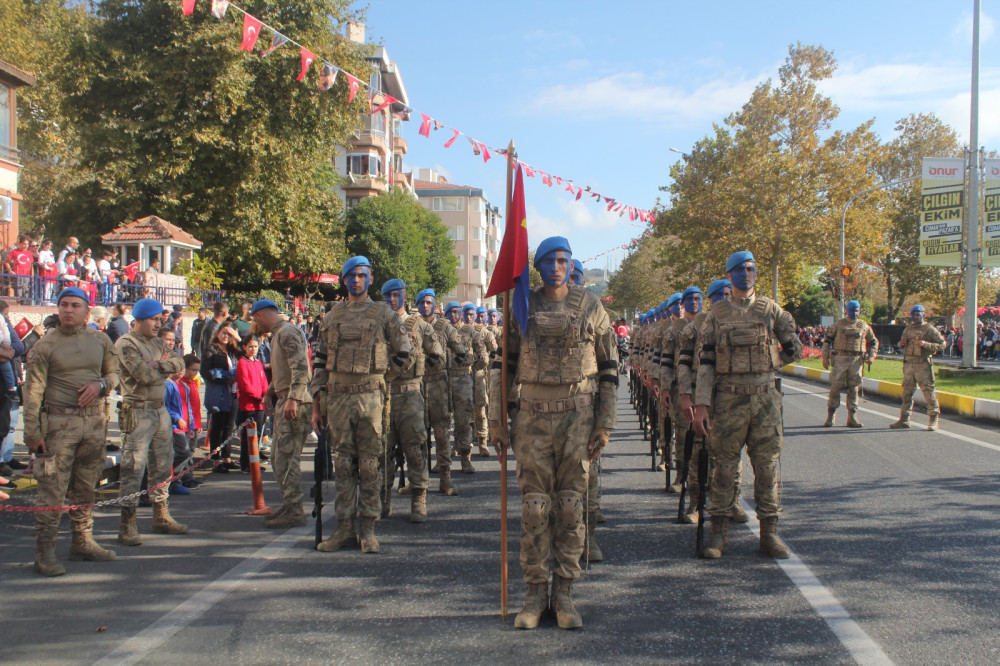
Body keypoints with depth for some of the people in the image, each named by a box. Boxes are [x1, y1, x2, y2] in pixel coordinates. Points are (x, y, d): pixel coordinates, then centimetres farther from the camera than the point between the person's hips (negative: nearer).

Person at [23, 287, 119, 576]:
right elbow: (33, 390, -6)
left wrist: (100, 384, -5)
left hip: (94, 420, 4)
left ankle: (83, 542, 22)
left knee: (85, 487, 11)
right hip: (59, 422, -4)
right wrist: (32, 431, -11)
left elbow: (114, 372, 19)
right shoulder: (45, 345, -3)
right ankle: (45, 552, 0)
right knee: (52, 488, -5)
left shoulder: (100, 340, 9)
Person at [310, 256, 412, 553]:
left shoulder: (383, 314, 3)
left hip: (369, 397, -3)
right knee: (343, 464, 7)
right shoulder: (332, 317, 12)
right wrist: (317, 405, 8)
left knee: (369, 464, 1)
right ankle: (345, 527, 14)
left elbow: (405, 356, 6)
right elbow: (321, 362, 12)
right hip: (337, 397, 3)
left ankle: (368, 528, 7)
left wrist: (376, 368, 8)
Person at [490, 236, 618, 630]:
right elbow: (502, 364, 8)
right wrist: (496, 420, 2)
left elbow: (609, 368, 5)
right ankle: (535, 594, 12)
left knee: (571, 505, 3)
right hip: (533, 416, 1)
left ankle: (564, 593, 13)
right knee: (534, 506, 2)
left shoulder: (590, 308, 3)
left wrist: (605, 424, 0)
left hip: (578, 416, 0)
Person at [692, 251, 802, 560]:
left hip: (766, 399, 1)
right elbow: (706, 361, 0)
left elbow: (794, 349, 14)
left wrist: (767, 363, 10)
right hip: (728, 400, -1)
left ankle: (769, 532, 14)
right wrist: (701, 404, -7)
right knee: (725, 467, 4)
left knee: (767, 467, 5)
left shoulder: (770, 309, 5)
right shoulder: (717, 313, 3)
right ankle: (719, 531, 13)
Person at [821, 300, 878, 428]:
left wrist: (872, 355, 4)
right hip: (840, 359, -1)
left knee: (853, 389, 3)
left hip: (856, 360, 1)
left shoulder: (864, 325, 11)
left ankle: (852, 418, 8)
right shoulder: (839, 324, 6)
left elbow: (874, 342, 19)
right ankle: (830, 417, 4)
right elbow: (827, 339, 9)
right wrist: (825, 356, 1)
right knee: (835, 387, -4)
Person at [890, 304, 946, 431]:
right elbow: (902, 344, 27)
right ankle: (904, 419, 16)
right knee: (907, 392, 9)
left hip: (923, 365, -6)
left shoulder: (929, 329, -3)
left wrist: (925, 344, -19)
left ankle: (934, 419, 3)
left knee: (928, 391, -5)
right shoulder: (908, 328, 14)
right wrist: (901, 343, 3)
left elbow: (942, 344, -8)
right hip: (908, 364, 6)